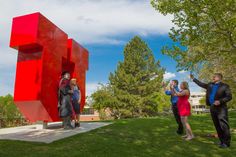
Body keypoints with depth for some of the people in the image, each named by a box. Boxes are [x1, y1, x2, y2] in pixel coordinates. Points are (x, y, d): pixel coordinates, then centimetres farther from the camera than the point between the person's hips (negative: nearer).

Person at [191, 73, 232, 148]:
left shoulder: (224, 86, -5)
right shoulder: (210, 85, 12)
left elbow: (229, 96, -9)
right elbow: (201, 84, 23)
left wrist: (220, 101, -21)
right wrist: (193, 78, 24)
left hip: (221, 108, -6)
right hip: (212, 108, 6)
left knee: (223, 125, -6)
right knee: (217, 126, 11)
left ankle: (226, 142, 5)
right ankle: (222, 141, 22)